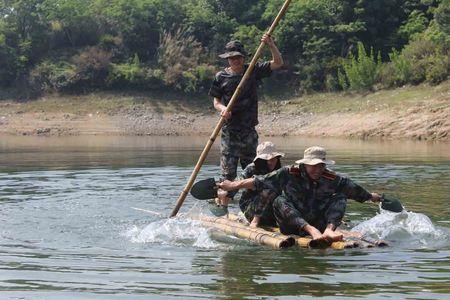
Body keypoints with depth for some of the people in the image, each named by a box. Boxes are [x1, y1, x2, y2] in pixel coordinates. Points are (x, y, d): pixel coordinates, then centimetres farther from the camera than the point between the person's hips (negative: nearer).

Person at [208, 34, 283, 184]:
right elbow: (216, 102, 5)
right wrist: (223, 109, -17)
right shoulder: (221, 76, 2)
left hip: (249, 129, 2)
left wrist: (271, 45, -16)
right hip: (229, 130, -2)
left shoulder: (254, 70, 4)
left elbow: (278, 63, -1)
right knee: (228, 171, -6)